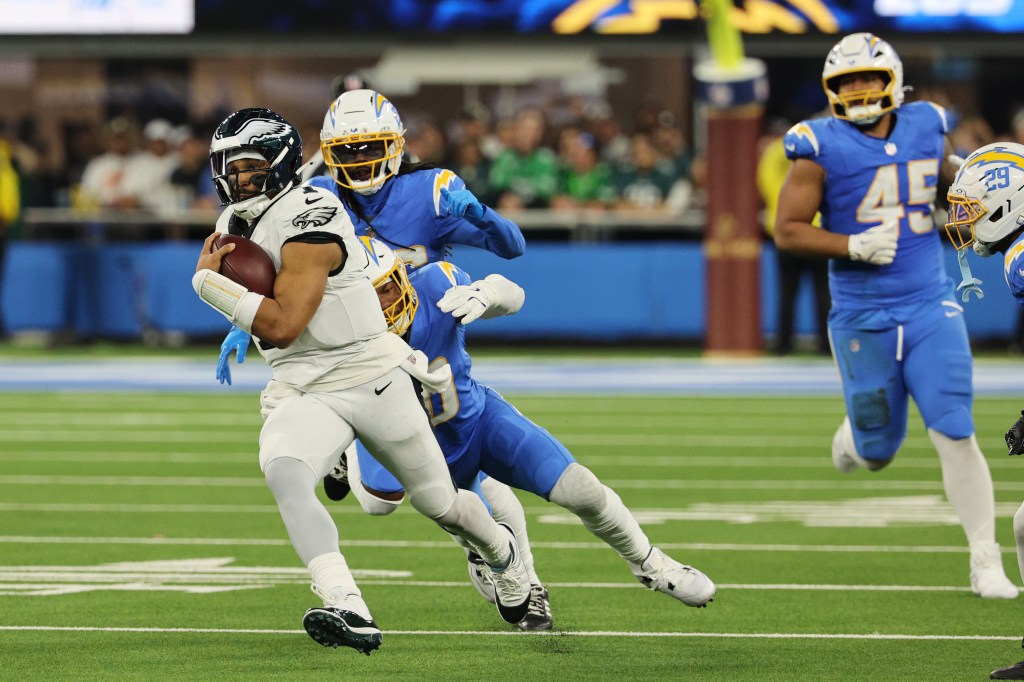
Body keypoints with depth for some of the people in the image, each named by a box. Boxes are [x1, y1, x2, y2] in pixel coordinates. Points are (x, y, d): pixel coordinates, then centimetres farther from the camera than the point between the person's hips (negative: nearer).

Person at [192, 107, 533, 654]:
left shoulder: (307, 223, -22)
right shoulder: (237, 224, 5)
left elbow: (282, 326, -29)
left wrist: (209, 283, -24)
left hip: (371, 379, -6)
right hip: (302, 392, 6)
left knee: (440, 505, 13)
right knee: (283, 471, -30)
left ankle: (502, 553, 49)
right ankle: (347, 611, -38)